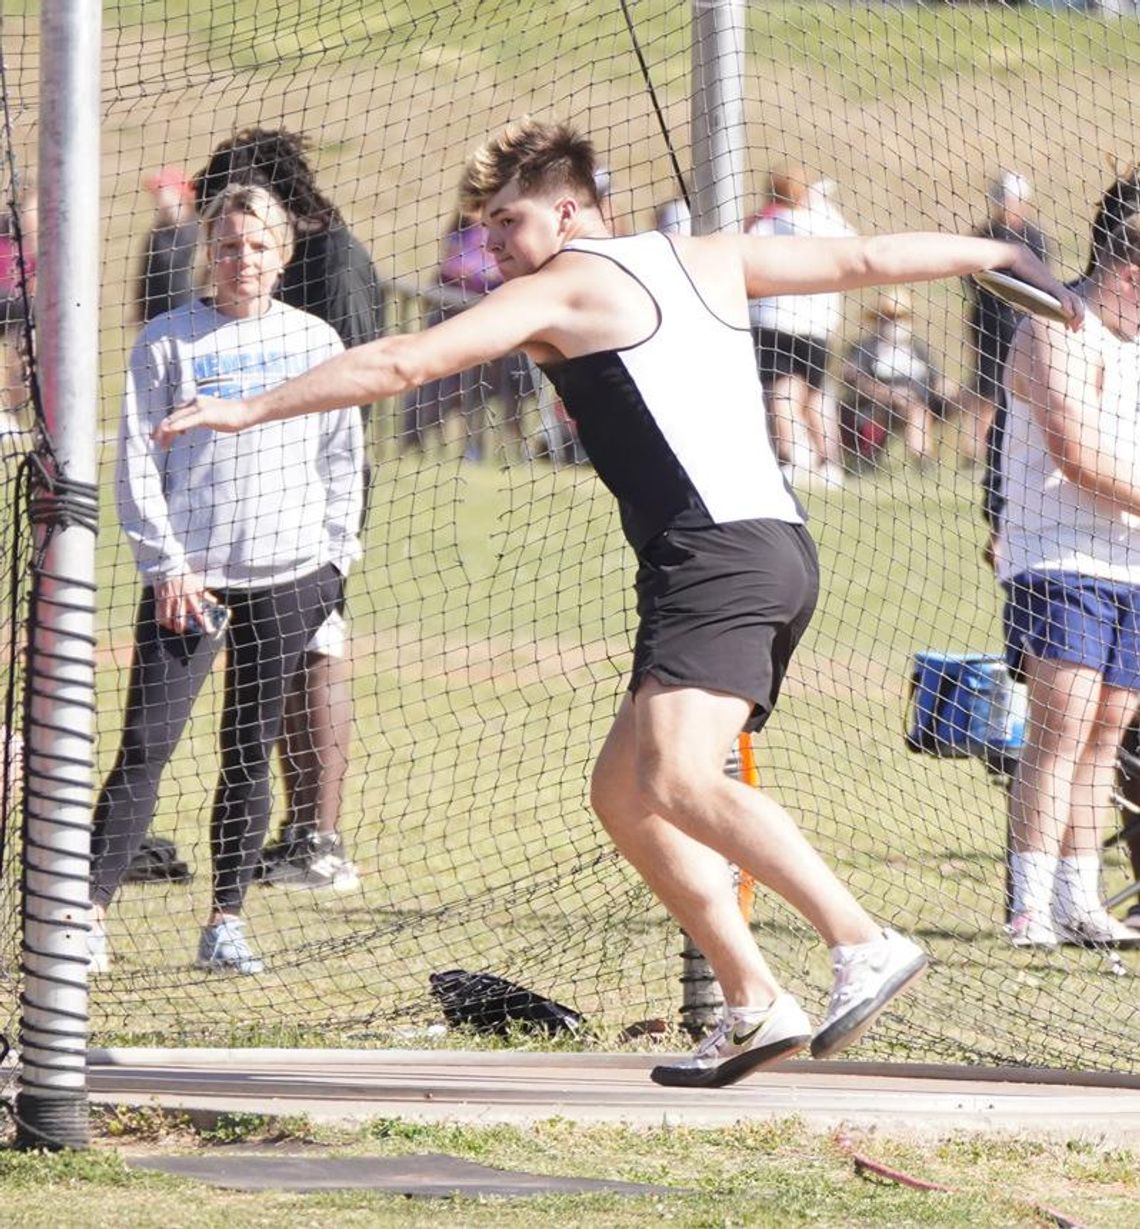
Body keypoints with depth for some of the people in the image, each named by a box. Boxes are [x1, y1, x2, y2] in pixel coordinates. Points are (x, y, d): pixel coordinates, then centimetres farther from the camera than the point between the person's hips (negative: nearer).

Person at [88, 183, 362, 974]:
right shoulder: (168, 343, 2)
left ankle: (227, 922, 11)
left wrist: (335, 559, 6)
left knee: (251, 753, 5)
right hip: (190, 576, -2)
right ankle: (91, 915, -12)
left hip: (290, 580, 2)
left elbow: (343, 457, 13)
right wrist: (165, 564, -7)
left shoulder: (315, 342, 9)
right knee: (147, 745, -9)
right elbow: (138, 462, 0)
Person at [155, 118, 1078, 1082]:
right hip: (781, 546, 9)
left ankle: (865, 945, -38)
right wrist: (992, 253, 40)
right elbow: (862, 261, 27)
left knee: (676, 779, -25)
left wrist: (252, 409, 2)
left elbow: (404, 362, -3)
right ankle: (753, 1005, 6)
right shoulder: (711, 261, 21)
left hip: (715, 557, -9)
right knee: (622, 794, 12)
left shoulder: (560, 288, 1)